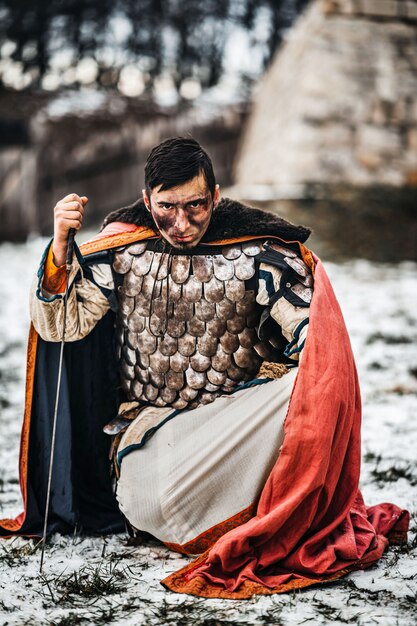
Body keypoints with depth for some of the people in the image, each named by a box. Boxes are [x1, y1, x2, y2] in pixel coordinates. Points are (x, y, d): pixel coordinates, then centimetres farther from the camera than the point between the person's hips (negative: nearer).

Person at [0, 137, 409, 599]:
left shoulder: (254, 250, -4)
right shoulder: (120, 250, 0)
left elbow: (311, 332, -10)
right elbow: (59, 324, -4)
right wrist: (60, 243, -19)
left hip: (237, 413, 0)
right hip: (152, 422, 1)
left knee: (307, 386, -31)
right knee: (148, 506, -30)